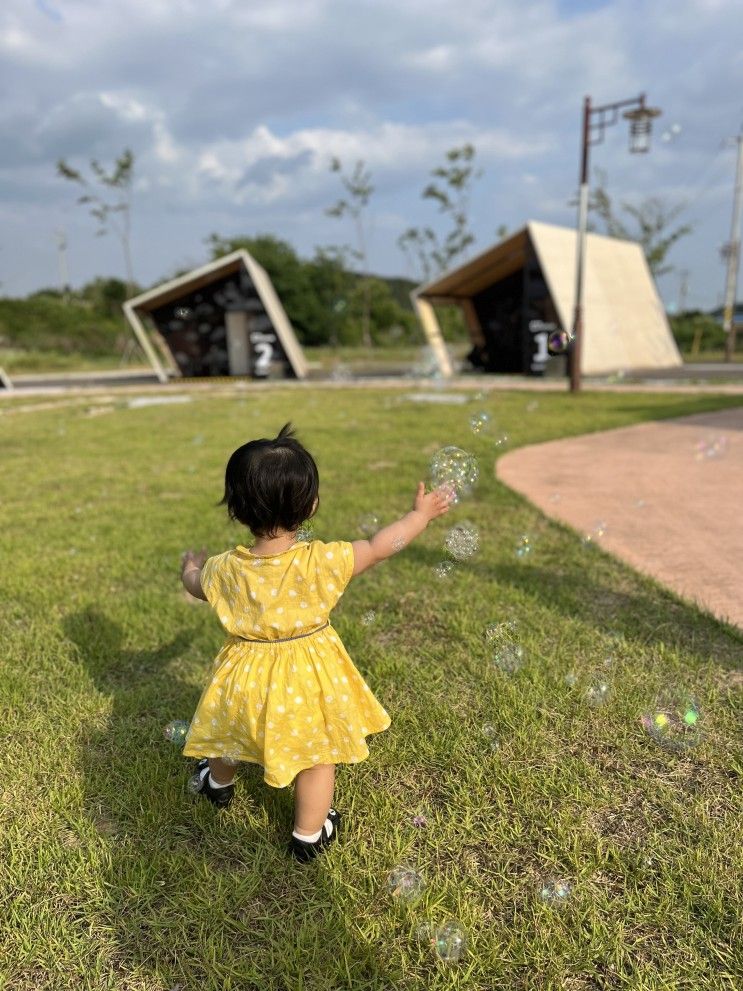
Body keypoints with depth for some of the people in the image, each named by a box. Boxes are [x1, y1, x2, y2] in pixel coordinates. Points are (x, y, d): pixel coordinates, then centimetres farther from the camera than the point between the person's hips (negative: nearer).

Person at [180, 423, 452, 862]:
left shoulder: (224, 569, -18)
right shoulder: (323, 561, -26)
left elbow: (196, 586, 5)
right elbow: (381, 546, -12)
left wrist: (192, 565, 29)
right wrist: (422, 513, 4)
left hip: (248, 679, 3)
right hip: (309, 678, -3)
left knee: (232, 731, 32)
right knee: (316, 755, 20)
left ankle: (219, 784, 61)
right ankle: (310, 834, 36)